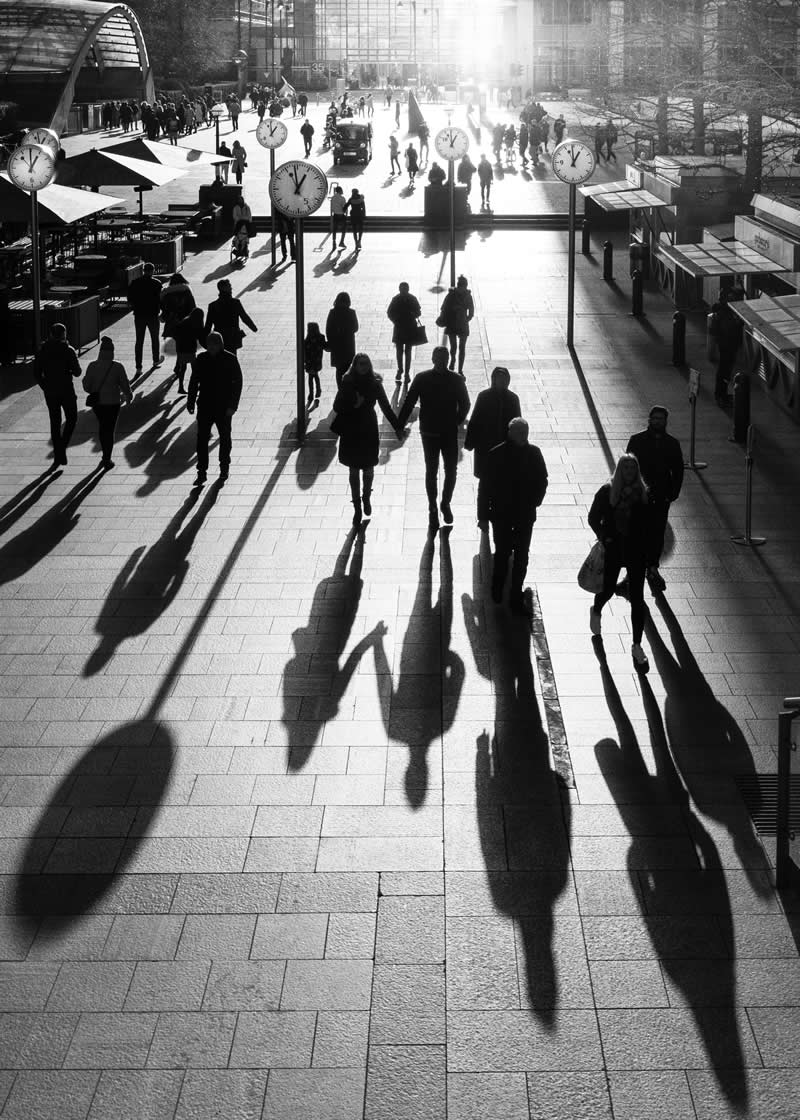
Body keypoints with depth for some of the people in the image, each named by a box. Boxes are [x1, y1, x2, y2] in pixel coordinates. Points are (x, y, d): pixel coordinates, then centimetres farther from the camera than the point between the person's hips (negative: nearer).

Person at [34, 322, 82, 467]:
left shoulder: (43, 351, -1)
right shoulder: (68, 351, -12)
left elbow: (36, 372, -1)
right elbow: (77, 372, -10)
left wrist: (45, 387, 9)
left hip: (50, 391, 3)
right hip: (66, 390, -3)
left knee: (55, 422, 14)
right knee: (71, 419, 14)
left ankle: (57, 455, 16)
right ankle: (62, 448, -5)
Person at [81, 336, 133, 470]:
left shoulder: (92, 366, -11)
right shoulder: (117, 367, -16)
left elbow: (86, 386, -6)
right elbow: (125, 385, -8)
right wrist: (128, 396, 12)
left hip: (97, 403, 2)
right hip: (112, 403, -2)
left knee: (102, 425, 25)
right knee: (109, 429, 9)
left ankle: (105, 455, 33)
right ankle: (107, 460, 12)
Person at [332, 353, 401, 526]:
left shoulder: (375, 384, -6)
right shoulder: (347, 383, -8)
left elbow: (386, 407, 0)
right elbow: (337, 407, -6)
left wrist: (398, 427, -2)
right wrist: (353, 405, -22)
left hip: (369, 432, 1)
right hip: (351, 432, 0)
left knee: (368, 469, 10)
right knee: (354, 471, 7)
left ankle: (366, 499, 38)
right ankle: (357, 508, 17)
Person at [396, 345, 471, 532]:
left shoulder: (456, 380, -5)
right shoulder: (421, 379, -7)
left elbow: (464, 404, 7)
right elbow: (409, 403, -5)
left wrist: (458, 422, 1)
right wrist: (399, 425, -8)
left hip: (450, 433, 1)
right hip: (429, 433, -1)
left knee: (451, 471, 4)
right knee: (431, 472, 7)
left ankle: (446, 503, 28)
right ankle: (433, 510, 19)